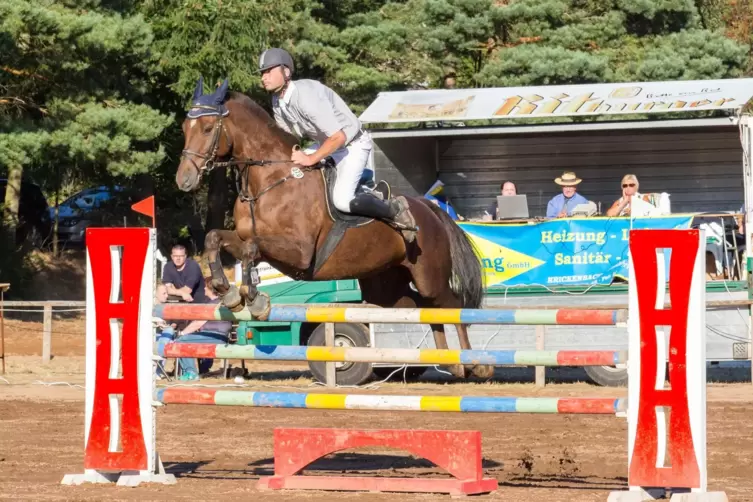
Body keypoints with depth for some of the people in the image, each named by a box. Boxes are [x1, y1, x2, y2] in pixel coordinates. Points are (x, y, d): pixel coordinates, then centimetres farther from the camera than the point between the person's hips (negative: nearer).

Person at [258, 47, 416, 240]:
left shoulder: (306, 96, -33)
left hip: (352, 144, -9)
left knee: (342, 200, -25)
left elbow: (338, 137, -34)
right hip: (326, 143, 9)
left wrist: (310, 159, -29)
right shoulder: (277, 102, -5)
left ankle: (395, 210, -4)